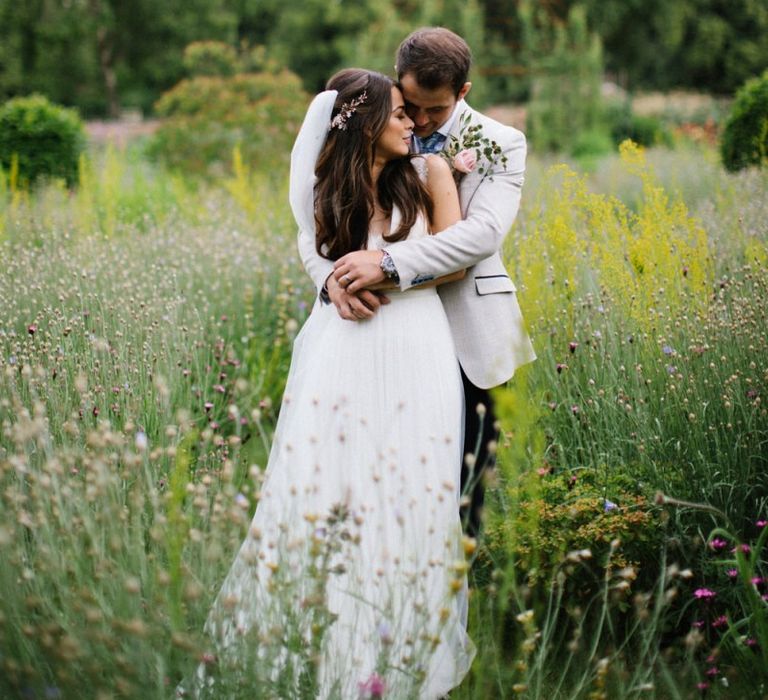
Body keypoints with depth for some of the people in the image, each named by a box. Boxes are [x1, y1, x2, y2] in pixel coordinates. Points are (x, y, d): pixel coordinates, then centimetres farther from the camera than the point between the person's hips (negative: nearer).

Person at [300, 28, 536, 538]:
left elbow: (485, 231, -16)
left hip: (467, 337, -2)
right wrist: (333, 278, -23)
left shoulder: (499, 145, 1)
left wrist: (389, 261, -28)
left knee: (461, 485, 4)